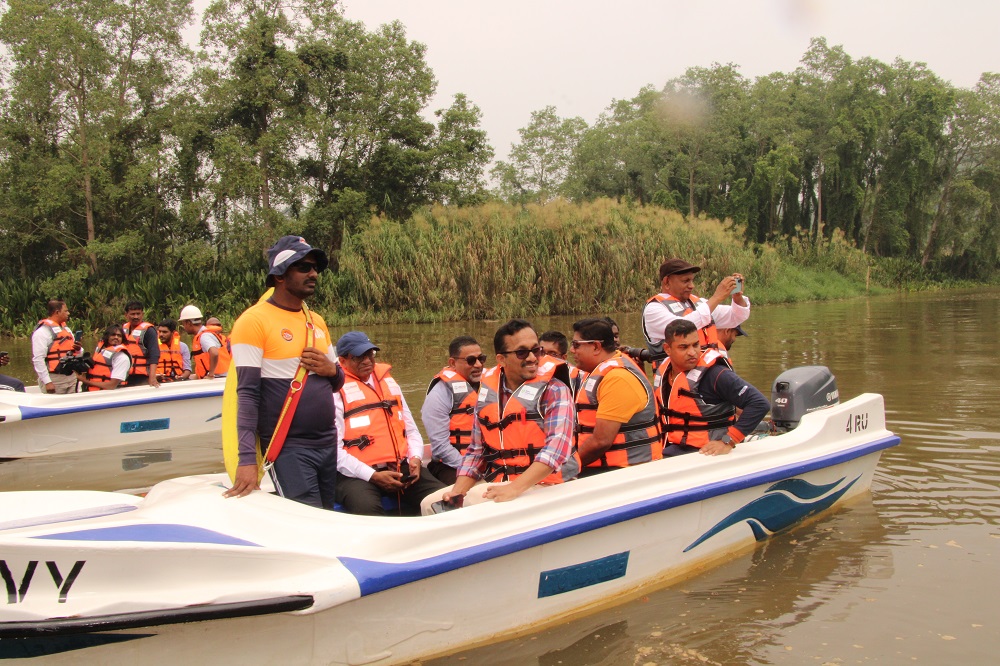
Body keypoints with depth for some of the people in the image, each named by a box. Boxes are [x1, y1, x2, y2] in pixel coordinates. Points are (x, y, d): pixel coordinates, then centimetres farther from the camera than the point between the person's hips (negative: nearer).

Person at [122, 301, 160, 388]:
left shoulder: (148, 330, -8)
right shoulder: (123, 328, 13)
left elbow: (154, 355, -15)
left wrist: (152, 377, -26)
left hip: (141, 377, -6)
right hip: (124, 375, 6)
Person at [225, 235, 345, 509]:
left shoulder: (317, 321, 13)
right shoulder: (254, 320, -8)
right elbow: (248, 393, -14)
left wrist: (332, 370, -3)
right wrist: (247, 460, -21)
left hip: (328, 443, 7)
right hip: (288, 448, -7)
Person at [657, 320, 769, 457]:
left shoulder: (713, 374, -13)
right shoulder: (663, 372, 8)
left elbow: (760, 404, -18)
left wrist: (728, 442, -18)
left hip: (706, 453, -7)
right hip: (673, 448, 7)